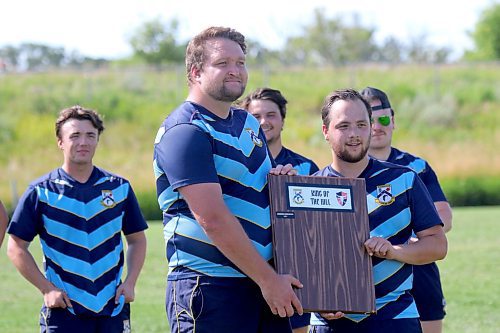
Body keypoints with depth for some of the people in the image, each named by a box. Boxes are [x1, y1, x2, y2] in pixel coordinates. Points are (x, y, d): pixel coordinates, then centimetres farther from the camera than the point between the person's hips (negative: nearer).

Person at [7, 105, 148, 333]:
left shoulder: (119, 188, 8)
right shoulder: (41, 192, 0)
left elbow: (137, 239, 17)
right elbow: (16, 247, 2)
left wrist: (130, 282, 3)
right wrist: (46, 288, -7)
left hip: (112, 307, 3)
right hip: (64, 309, -3)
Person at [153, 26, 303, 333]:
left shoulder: (249, 124, 18)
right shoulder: (185, 131, -10)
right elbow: (213, 219, -18)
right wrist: (268, 279, -16)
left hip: (262, 285, 8)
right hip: (207, 290, -8)